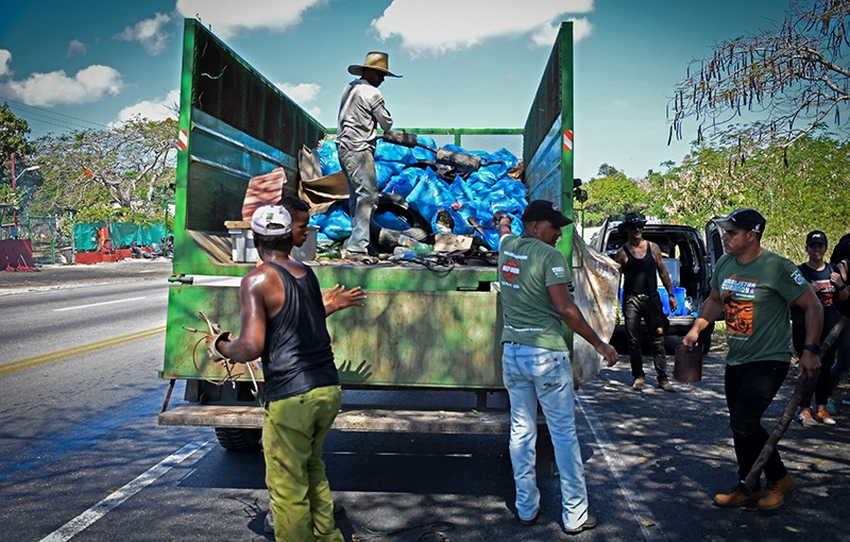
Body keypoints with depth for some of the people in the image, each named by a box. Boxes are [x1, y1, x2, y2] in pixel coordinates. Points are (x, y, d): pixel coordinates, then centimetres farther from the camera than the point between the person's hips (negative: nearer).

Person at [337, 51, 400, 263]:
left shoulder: (350, 88, 15)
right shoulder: (371, 93, -10)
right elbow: (387, 123, -4)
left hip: (344, 147, 10)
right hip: (359, 150, -9)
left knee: (357, 196, 14)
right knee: (368, 196, -11)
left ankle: (353, 244, 18)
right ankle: (356, 247, -15)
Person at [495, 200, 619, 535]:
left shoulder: (507, 246, 8)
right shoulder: (549, 255, -12)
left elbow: (504, 232, 34)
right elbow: (564, 308, -19)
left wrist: (502, 221, 57)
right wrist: (600, 345, -11)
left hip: (512, 352, 7)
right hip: (545, 354, -6)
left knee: (521, 430, 13)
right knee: (564, 433, 3)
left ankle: (526, 508, 22)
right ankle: (575, 515, 12)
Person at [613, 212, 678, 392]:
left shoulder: (653, 248, 7)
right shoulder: (622, 253, 1)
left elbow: (663, 272, 12)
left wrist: (671, 295, 9)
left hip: (652, 298, 1)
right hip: (631, 301, -1)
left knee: (658, 340, 2)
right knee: (633, 341, 4)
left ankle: (662, 378, 7)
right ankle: (639, 376, 15)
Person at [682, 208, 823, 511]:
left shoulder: (777, 267, -15)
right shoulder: (724, 265, 4)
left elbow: (813, 307, -10)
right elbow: (715, 300, 19)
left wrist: (810, 350, -16)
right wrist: (697, 327, 4)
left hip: (769, 361, -7)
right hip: (736, 360, 7)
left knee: (744, 424, -14)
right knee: (740, 428, 13)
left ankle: (779, 480, 11)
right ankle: (747, 489, 28)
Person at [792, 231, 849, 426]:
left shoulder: (832, 270, 11)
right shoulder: (800, 271, -4)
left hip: (830, 326, 5)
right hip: (805, 327, -5)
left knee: (826, 368, 10)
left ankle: (822, 409, 19)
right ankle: (804, 410, 2)